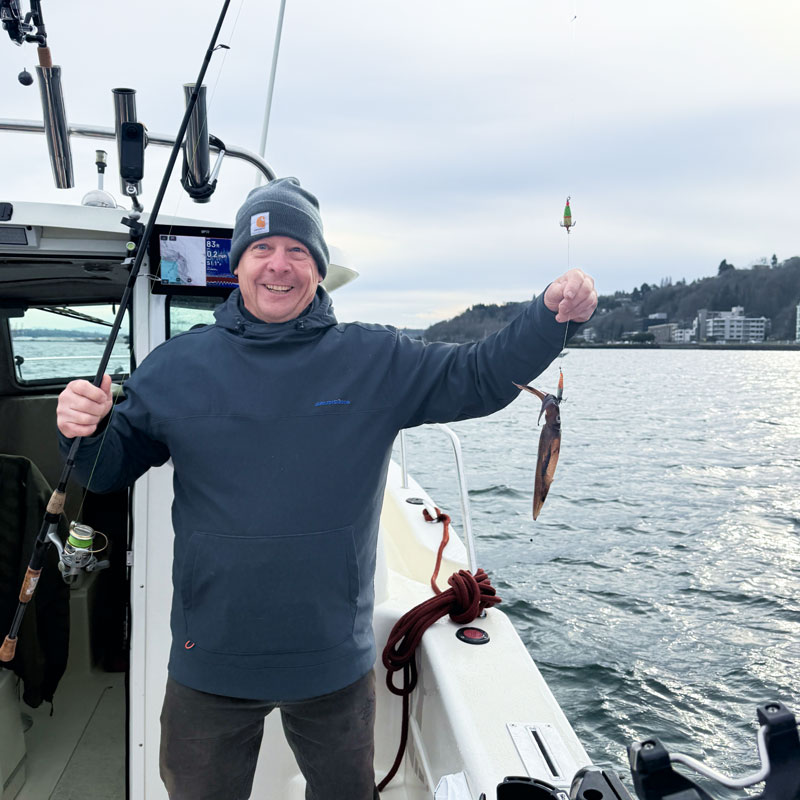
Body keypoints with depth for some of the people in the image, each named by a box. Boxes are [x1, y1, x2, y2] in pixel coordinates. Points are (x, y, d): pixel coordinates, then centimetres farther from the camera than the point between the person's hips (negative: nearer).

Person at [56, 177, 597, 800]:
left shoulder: (377, 361, -5)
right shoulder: (177, 365, -3)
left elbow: (480, 377, -4)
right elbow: (112, 466, 4)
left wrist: (552, 315, -18)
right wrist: (84, 431, -18)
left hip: (335, 660, 0)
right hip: (209, 662, 1)